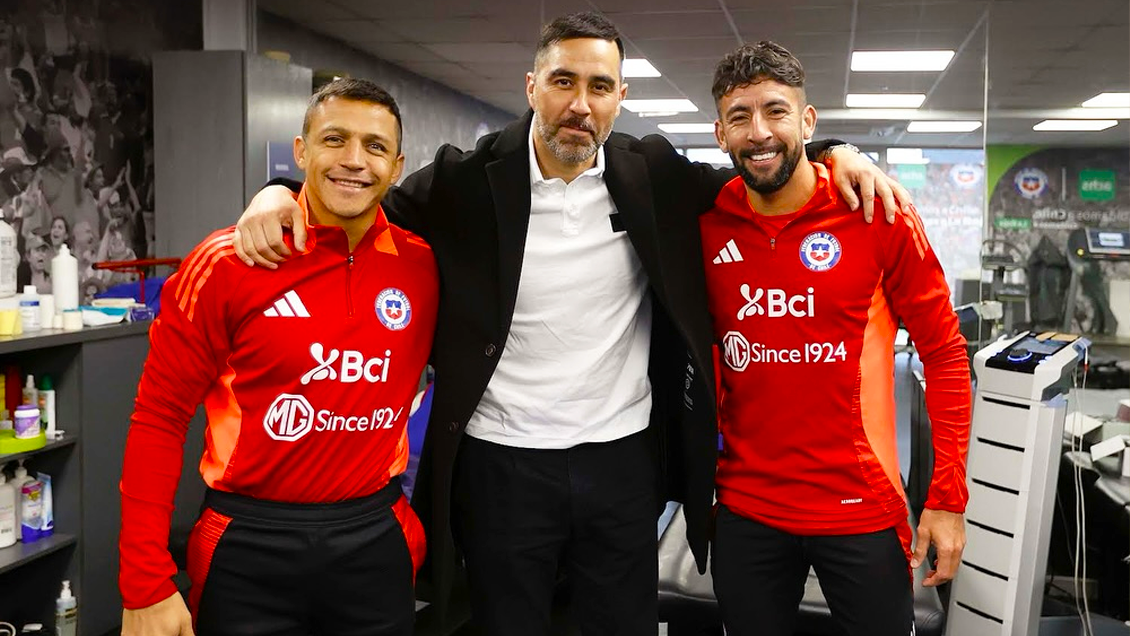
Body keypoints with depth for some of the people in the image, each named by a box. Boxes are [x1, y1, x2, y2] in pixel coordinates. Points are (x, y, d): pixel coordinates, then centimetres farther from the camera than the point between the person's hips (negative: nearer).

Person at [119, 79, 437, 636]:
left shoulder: (423, 264, -3)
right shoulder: (225, 264, -9)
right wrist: (146, 586, -7)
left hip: (376, 540, 2)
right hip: (249, 546, -2)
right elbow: (158, 419, -5)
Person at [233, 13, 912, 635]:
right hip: (500, 463, -1)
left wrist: (836, 156, -4)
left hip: (623, 460, 2)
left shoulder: (654, 175, -1)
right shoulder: (471, 181, -7)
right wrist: (283, 194, -12)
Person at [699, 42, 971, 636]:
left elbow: (944, 352, -5)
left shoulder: (876, 214, -9)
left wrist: (948, 497, -8)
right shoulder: (706, 225, -2)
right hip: (744, 509, 3)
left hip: (861, 508, -2)